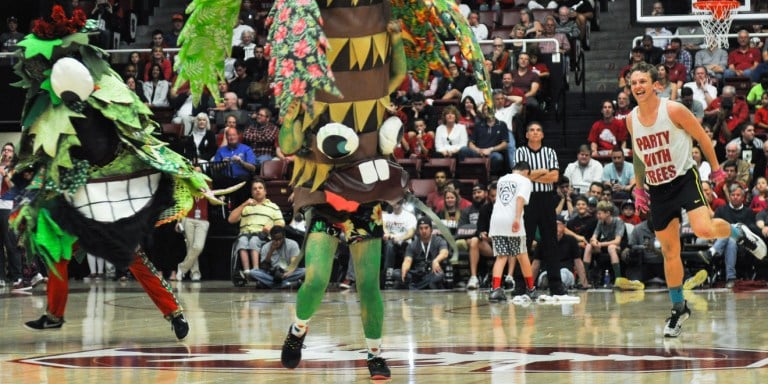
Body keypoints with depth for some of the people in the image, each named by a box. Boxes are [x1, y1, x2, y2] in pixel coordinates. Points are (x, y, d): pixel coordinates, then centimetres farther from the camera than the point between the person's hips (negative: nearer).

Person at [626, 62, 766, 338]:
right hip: (657, 190, 5)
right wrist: (639, 190, 17)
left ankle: (739, 233, 5)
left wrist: (715, 169, 2)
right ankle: (679, 308, 19)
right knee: (670, 252, 7)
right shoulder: (631, 120, 2)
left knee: (704, 229, -28)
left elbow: (702, 137, -3)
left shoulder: (674, 110, -13)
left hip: (684, 179, -5)